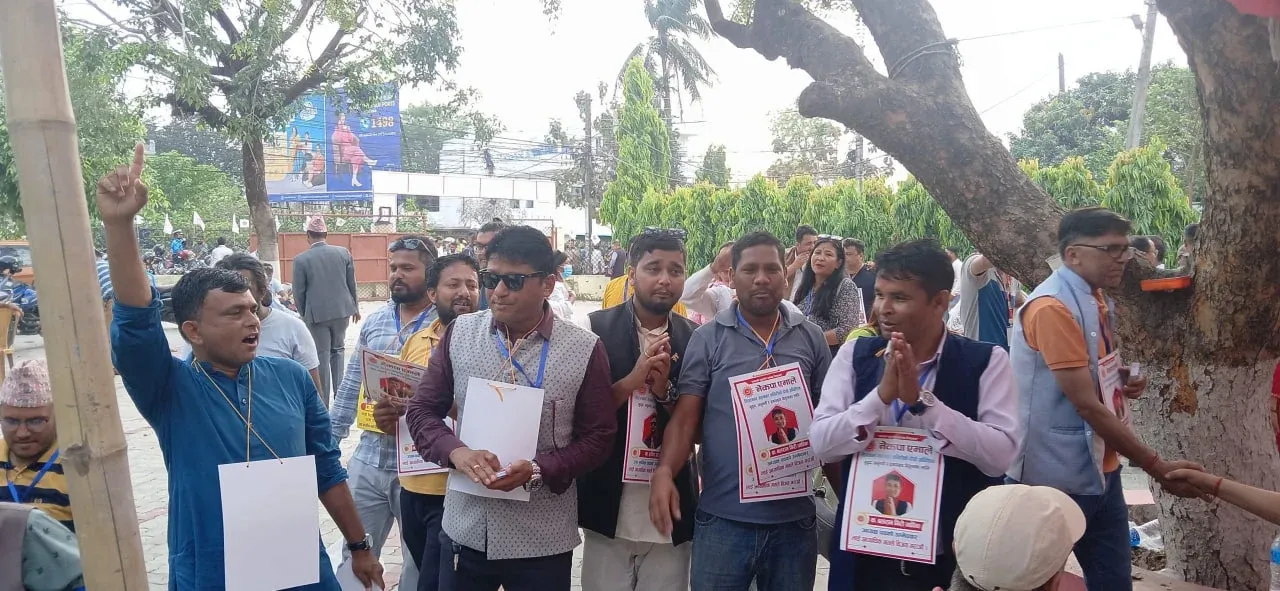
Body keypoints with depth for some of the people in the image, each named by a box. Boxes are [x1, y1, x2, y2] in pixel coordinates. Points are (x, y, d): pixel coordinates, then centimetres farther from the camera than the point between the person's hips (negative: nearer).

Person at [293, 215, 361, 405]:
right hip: (342, 310, 3)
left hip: (317, 313, -3)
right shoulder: (343, 253, -1)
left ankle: (323, 402, 11)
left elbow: (299, 292, -4)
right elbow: (352, 284, 5)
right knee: (338, 349, 19)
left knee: (322, 355, 6)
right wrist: (355, 307, 18)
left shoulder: (301, 259, -8)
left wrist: (303, 314, 12)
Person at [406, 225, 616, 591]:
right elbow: (422, 409, 4)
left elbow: (597, 437, -4)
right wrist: (455, 451, -16)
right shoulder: (460, 333, 0)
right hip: (465, 529, 2)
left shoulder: (585, 349, -8)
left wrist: (537, 469, -20)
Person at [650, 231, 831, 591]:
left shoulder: (811, 339, 3)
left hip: (795, 517, 2)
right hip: (723, 517, -2)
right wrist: (664, 471, -23)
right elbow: (685, 418, -6)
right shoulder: (707, 339, -3)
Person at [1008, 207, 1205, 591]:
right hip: (1057, 478, -9)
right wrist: (1156, 467, -17)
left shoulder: (1098, 300, 8)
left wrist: (1124, 383, 1)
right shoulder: (1052, 308, -21)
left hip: (1100, 468, 9)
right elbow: (1086, 405, -22)